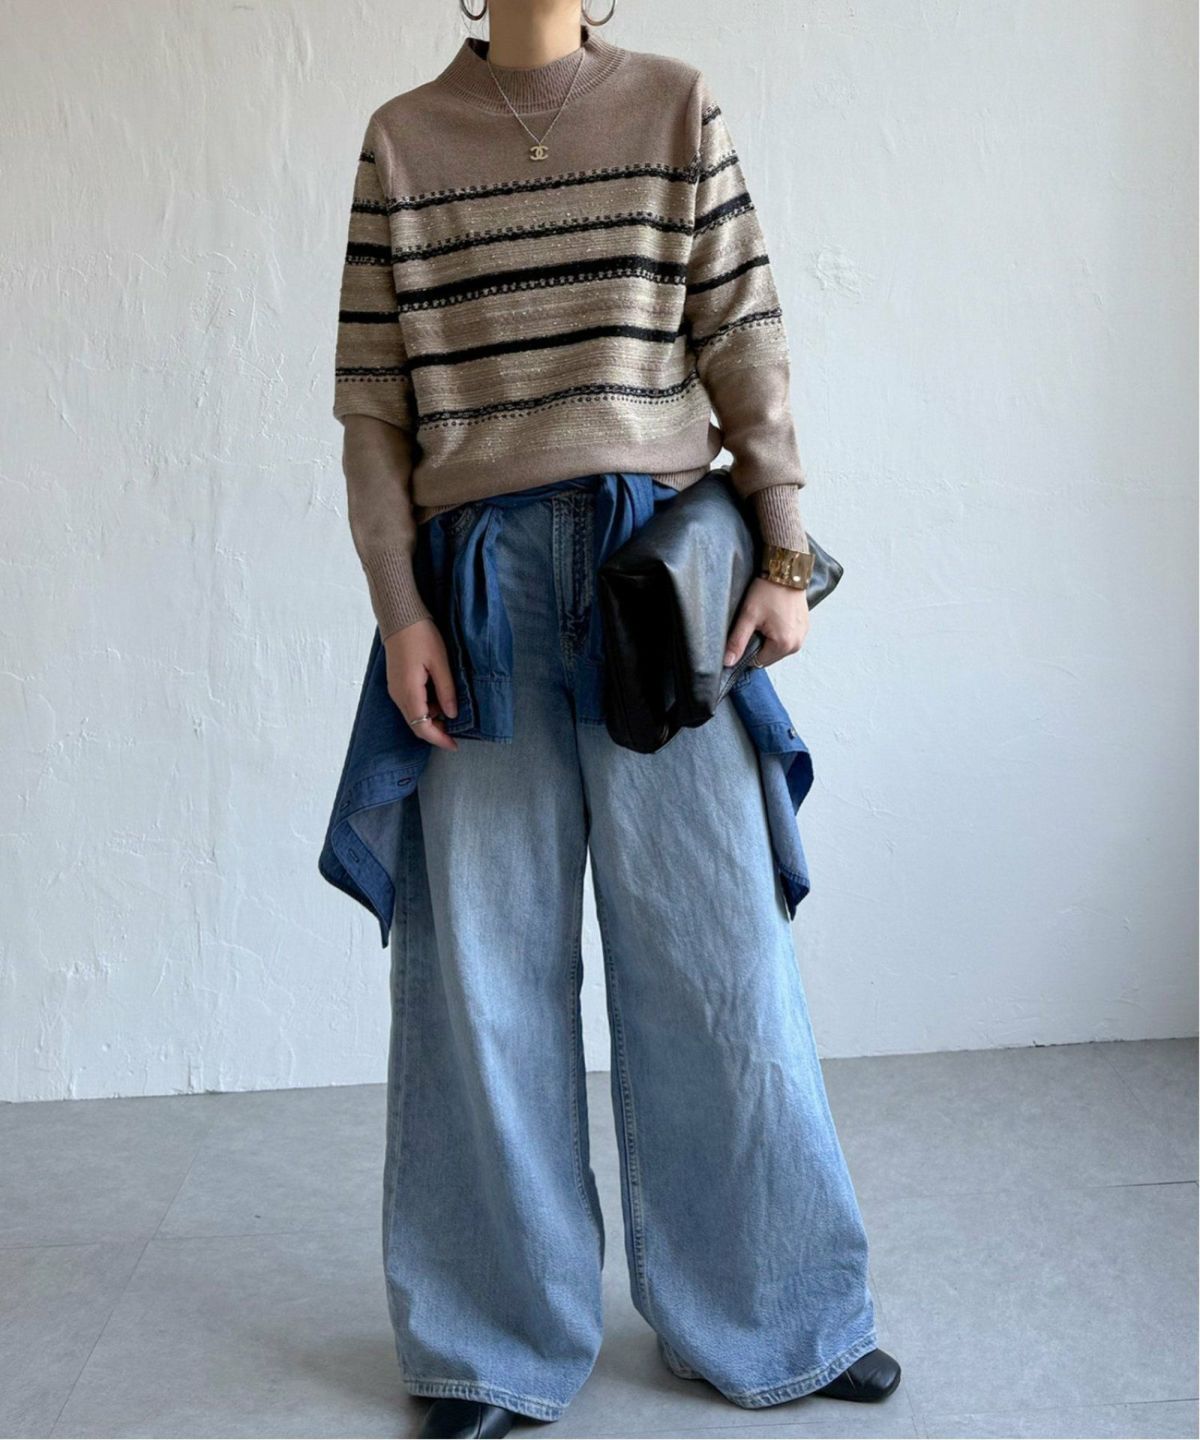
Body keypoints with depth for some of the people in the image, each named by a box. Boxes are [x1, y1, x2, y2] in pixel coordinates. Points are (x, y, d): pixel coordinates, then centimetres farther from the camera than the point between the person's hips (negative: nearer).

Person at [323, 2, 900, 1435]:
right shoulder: (401, 140, 10)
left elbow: (747, 347, 6)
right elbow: (372, 405, 5)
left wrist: (785, 554, -2)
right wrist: (399, 608, -3)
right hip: (480, 579, 0)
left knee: (716, 946, 4)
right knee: (484, 961, 5)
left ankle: (772, 1315, 23)